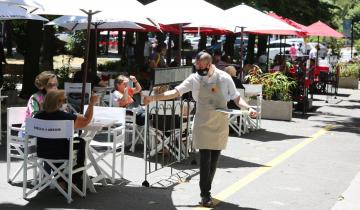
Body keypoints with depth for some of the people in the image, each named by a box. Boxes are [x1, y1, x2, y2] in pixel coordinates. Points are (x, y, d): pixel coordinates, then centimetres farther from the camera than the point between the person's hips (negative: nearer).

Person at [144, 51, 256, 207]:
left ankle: (206, 189, 24)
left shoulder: (224, 78, -5)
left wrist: (248, 108, -15)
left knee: (214, 160, 8)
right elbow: (176, 92, -7)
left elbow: (236, 97, 2)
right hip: (203, 124, -1)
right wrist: (154, 98, -15)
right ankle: (205, 194, 1)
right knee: (205, 159, -7)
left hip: (220, 125, 1)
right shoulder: (194, 79, -4)